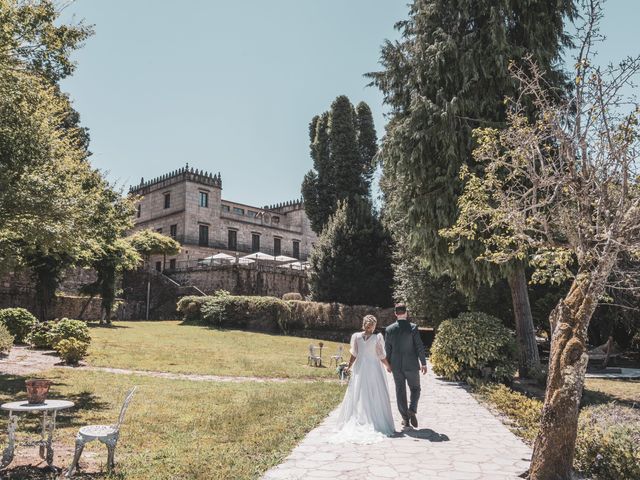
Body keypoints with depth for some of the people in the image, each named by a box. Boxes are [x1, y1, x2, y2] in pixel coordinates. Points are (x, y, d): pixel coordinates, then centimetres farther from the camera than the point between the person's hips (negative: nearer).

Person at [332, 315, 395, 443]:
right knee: (376, 398, 7)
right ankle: (377, 424, 8)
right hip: (374, 370, -2)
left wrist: (349, 367, 12)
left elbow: (354, 355, -1)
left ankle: (358, 424, 10)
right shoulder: (377, 337, -10)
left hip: (360, 369, 2)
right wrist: (388, 366, 10)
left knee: (357, 397, 10)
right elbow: (382, 356, -6)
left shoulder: (356, 336, -4)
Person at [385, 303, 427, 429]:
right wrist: (423, 363, -1)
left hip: (396, 366, 2)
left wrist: (388, 364, 15)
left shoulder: (389, 329, -2)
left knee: (400, 391, 10)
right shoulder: (413, 327, -9)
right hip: (411, 365, -2)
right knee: (415, 389, 14)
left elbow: (387, 349, 3)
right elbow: (419, 346, -9)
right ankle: (412, 410, -8)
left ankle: (405, 419, 13)